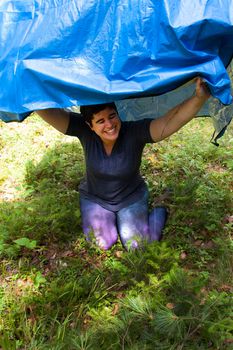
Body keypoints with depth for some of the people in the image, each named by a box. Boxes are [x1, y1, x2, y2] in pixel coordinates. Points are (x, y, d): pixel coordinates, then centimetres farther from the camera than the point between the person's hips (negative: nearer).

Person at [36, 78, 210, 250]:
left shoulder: (135, 132, -30)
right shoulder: (84, 131, -25)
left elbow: (169, 122, -44)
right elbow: (51, 112, -34)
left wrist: (200, 97, -59)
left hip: (132, 198, -1)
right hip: (94, 198, 2)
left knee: (137, 247, -1)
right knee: (103, 244, -8)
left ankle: (159, 213, 28)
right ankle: (105, 217, 24)